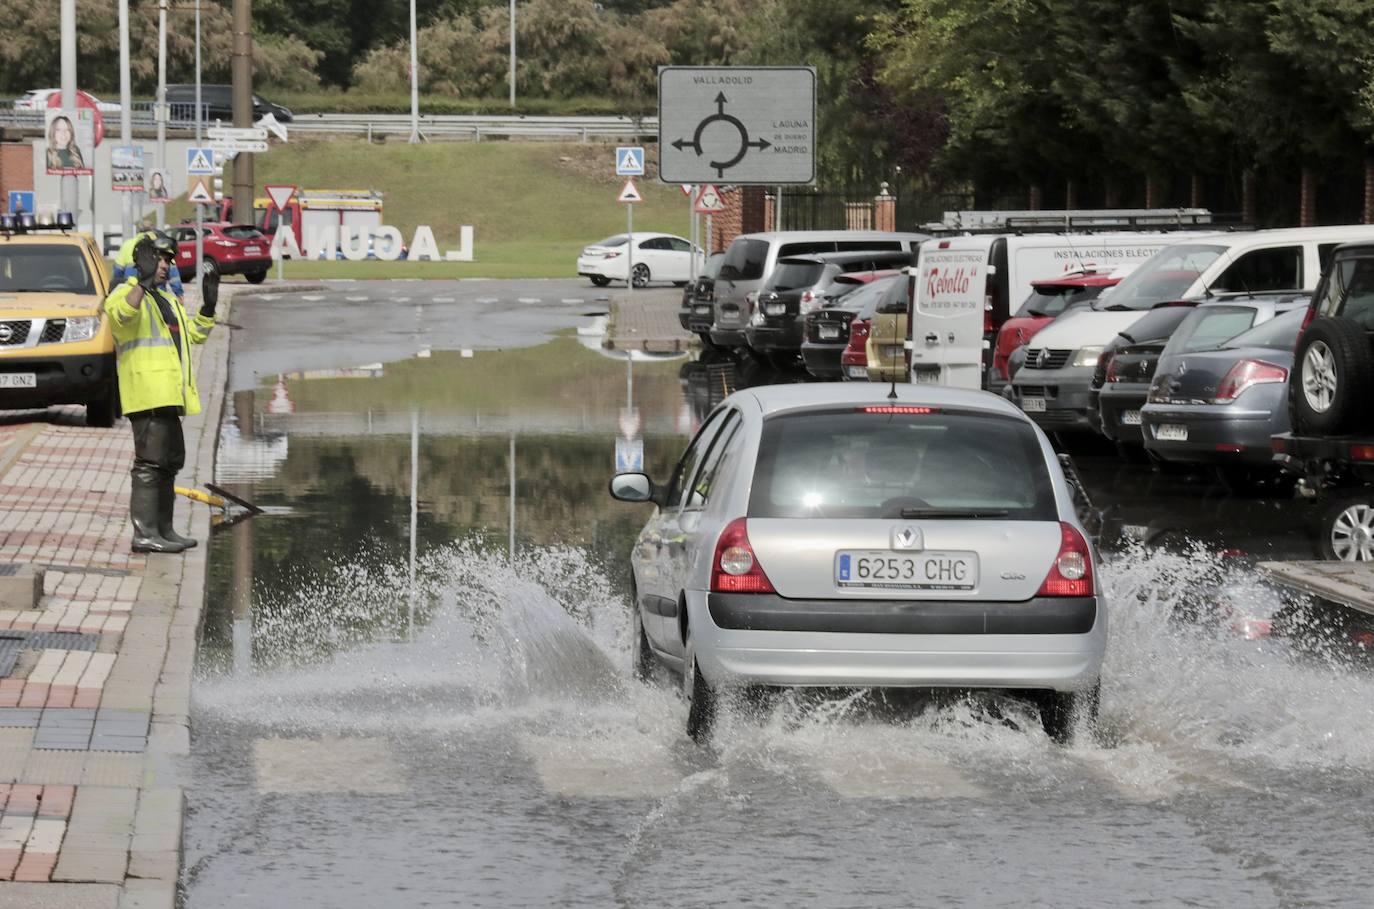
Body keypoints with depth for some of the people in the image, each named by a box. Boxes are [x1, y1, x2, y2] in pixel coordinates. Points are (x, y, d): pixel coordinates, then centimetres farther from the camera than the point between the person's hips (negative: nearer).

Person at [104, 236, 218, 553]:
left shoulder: (168, 300, 24)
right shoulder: (126, 293, -5)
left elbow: (194, 333, 32)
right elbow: (121, 313, -29)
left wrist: (208, 308, 16)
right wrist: (144, 280, -40)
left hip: (168, 396, 10)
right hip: (147, 395, -10)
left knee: (171, 461, 14)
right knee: (150, 462, -14)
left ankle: (163, 529, 22)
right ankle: (144, 533, -16)